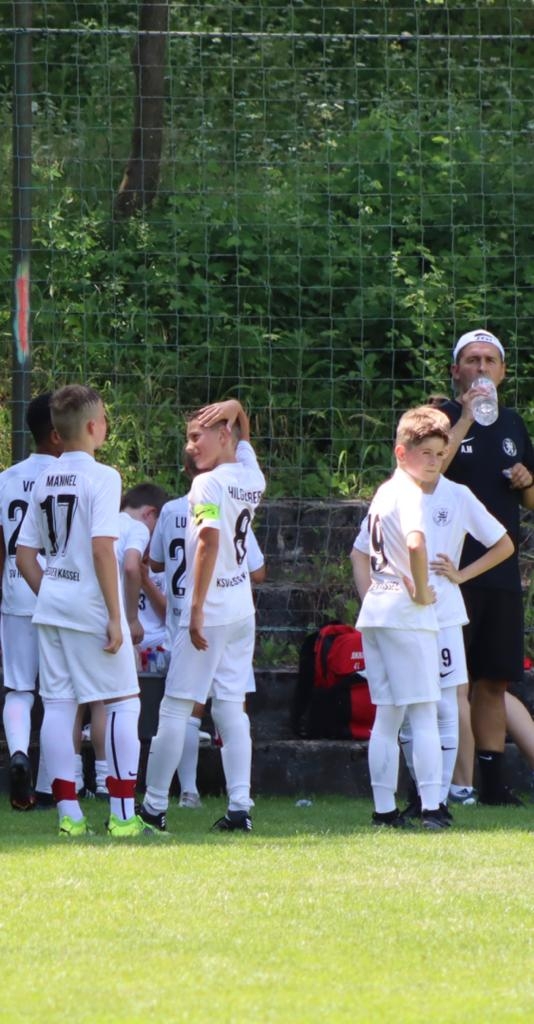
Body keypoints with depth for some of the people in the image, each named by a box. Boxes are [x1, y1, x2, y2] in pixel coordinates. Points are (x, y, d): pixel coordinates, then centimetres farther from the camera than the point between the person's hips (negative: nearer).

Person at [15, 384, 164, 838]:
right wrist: (115, 615, -17)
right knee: (124, 702, 1)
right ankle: (123, 814, -4)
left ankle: (69, 812, 4)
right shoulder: (101, 477, -11)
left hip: (50, 601, 6)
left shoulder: (45, 481, 10)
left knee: (58, 705, 6)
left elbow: (25, 555, 11)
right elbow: (102, 547, -19)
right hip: (89, 605, -6)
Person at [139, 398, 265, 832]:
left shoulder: (207, 484, -12)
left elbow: (210, 541, -23)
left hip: (210, 610, -7)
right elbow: (243, 441, 30)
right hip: (243, 609, 7)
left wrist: (197, 609, -23)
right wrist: (236, 411, 9)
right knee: (231, 706, 7)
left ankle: (155, 805, 2)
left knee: (176, 707, -1)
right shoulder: (252, 479, 9)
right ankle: (240, 805, -1)